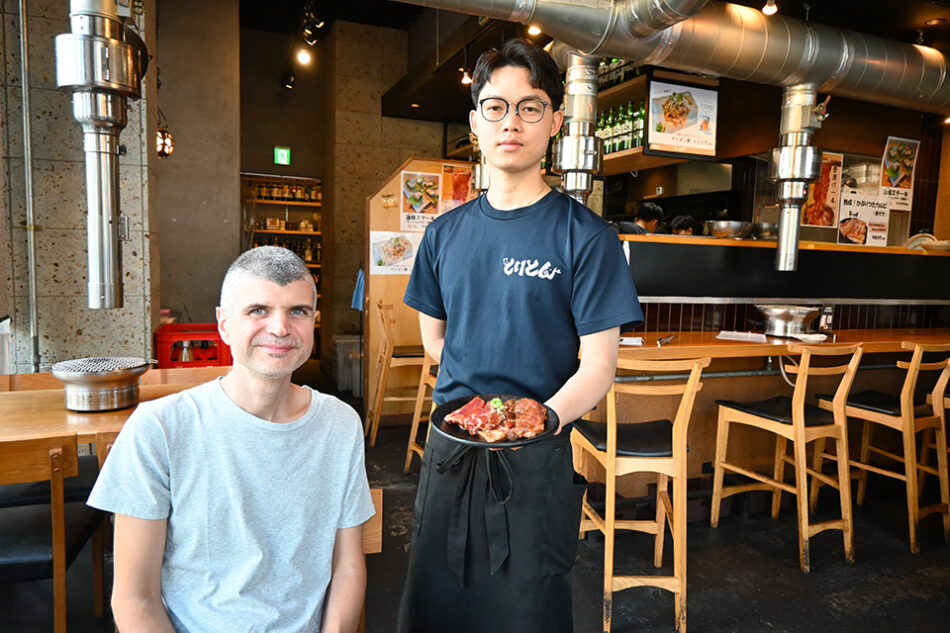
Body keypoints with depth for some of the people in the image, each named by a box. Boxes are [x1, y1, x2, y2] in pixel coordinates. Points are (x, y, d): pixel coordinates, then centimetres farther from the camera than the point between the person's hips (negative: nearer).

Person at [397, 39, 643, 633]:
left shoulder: (586, 236, -9)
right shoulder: (447, 232, 5)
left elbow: (598, 365, -13)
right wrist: (477, 398, 6)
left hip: (535, 456, -4)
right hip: (448, 450, 5)